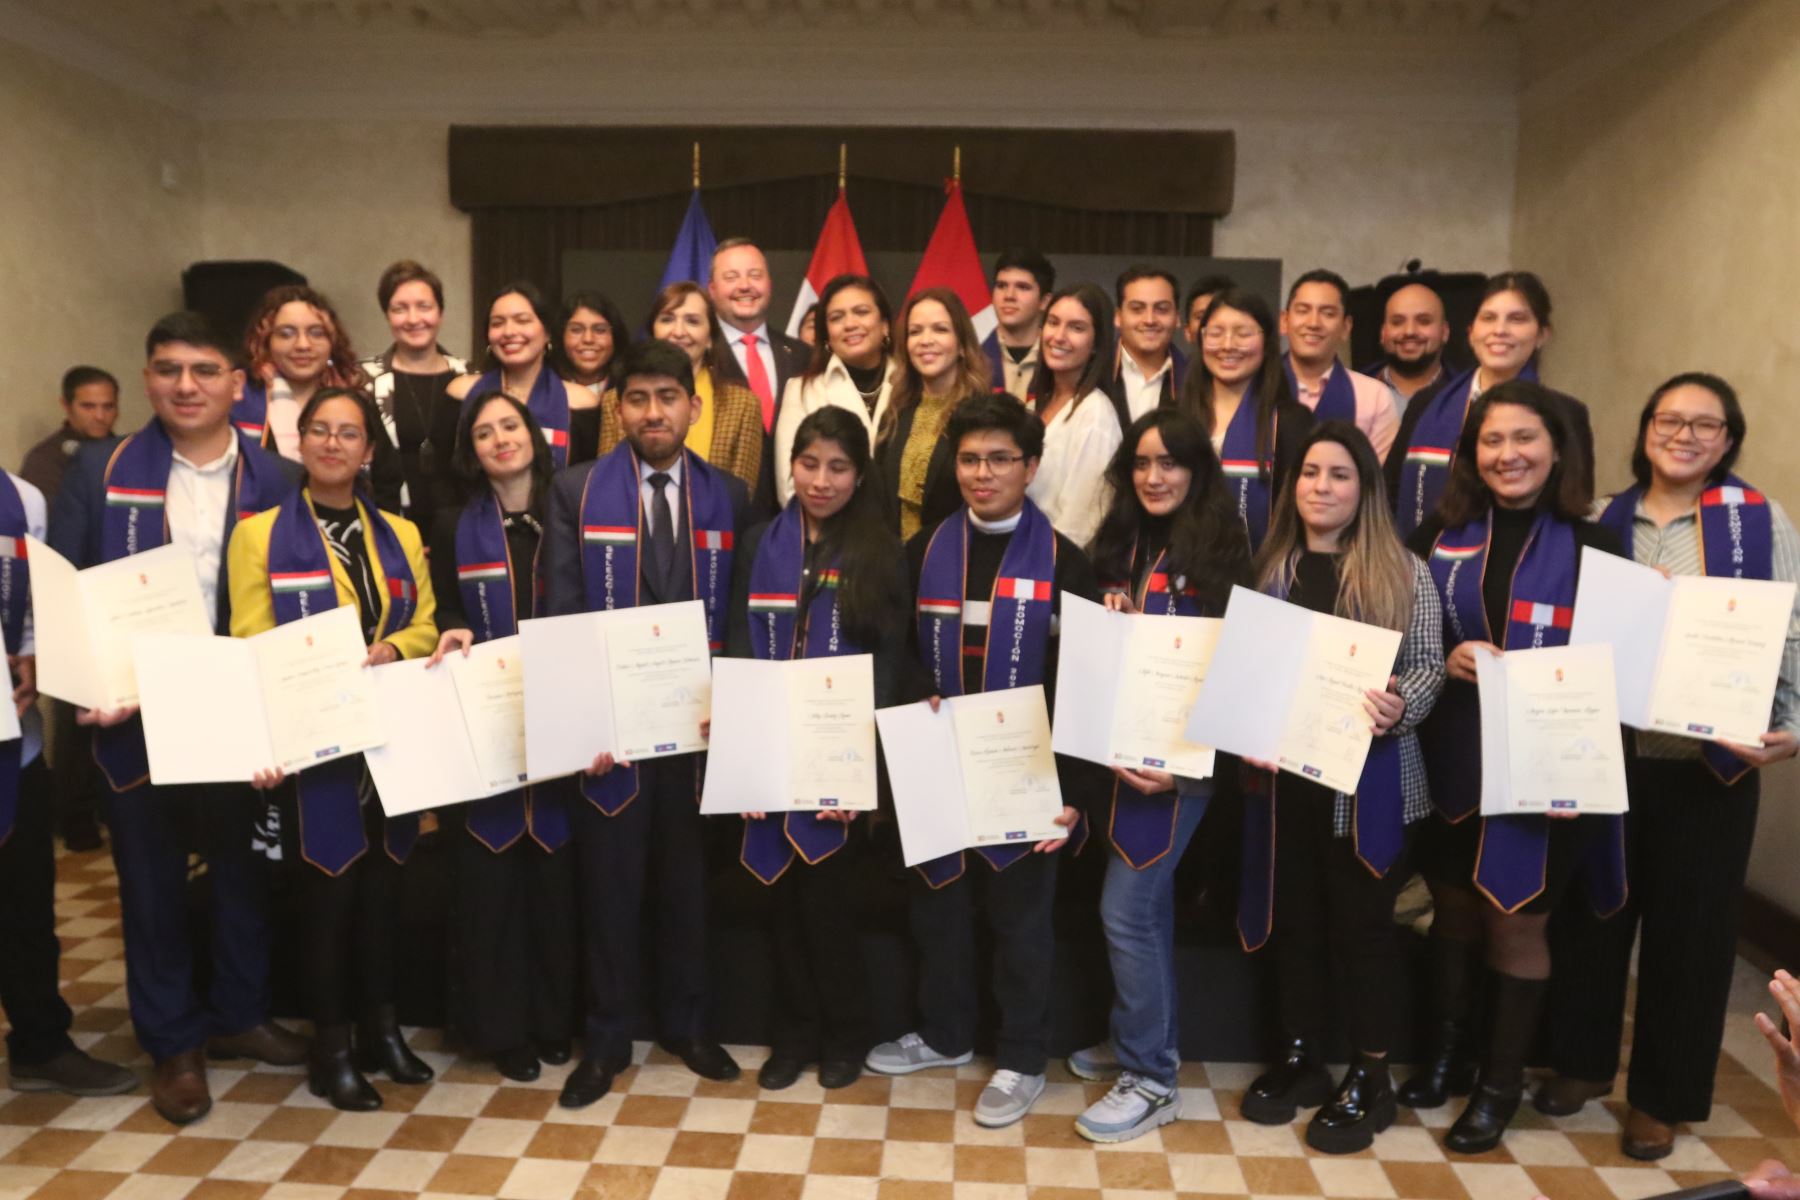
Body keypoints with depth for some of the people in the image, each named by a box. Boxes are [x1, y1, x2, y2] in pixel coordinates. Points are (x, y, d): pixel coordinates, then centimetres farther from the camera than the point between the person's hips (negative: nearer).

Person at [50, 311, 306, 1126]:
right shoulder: (102, 471, -2)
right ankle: (173, 1043, 27)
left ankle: (239, 1013, 35)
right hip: (132, 712, 0)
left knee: (244, 867, 14)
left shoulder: (273, 481, -1)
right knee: (150, 879, 11)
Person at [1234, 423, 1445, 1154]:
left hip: (1369, 778, -4)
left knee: (1363, 922, 6)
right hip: (1286, 771, 4)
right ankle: (1300, 1058, 28)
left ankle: (1371, 1077, 20)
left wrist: (1398, 707, -25)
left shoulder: (1402, 571, -3)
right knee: (1294, 918, 13)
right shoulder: (1271, 568, 8)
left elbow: (1429, 666, -5)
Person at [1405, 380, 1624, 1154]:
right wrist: (1447, 661, -14)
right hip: (1453, 761, 3)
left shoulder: (1591, 547, -4)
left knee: (1516, 922, 6)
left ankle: (1501, 1081, 26)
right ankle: (1446, 1052, 34)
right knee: (1452, 910, 14)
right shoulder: (1441, 535, 4)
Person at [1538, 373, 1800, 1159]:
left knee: (1688, 927, 9)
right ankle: (1583, 1061, 32)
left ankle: (1662, 1096, 26)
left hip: (1709, 763, -2)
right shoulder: (1601, 521, 5)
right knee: (1588, 912, 12)